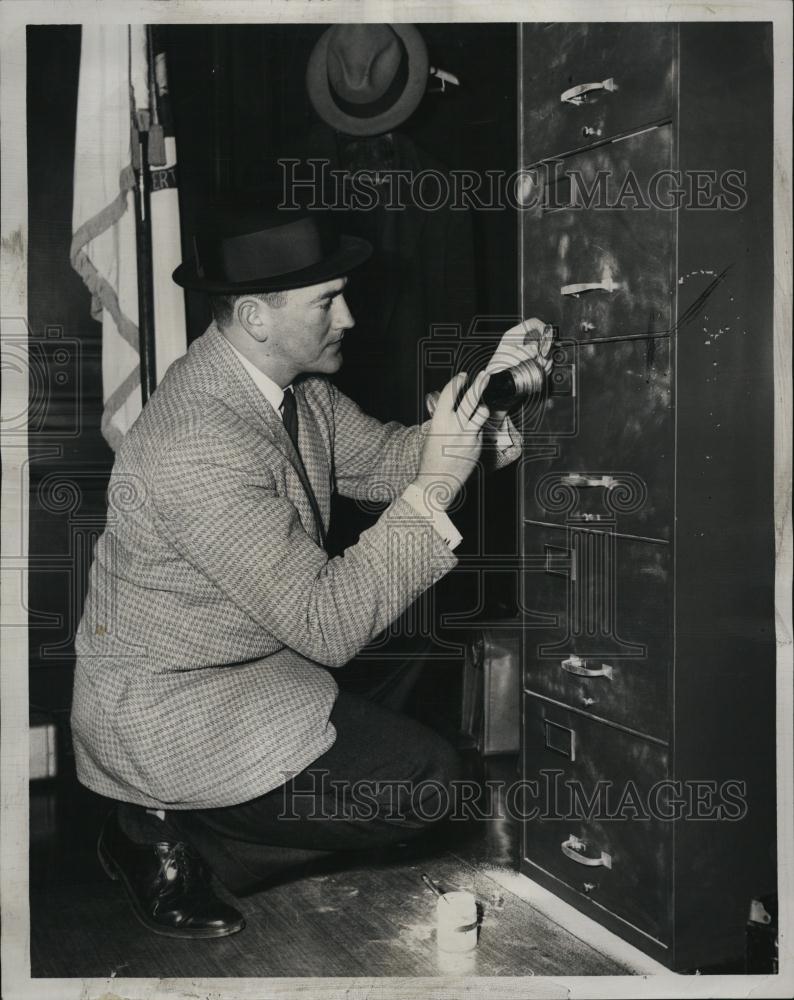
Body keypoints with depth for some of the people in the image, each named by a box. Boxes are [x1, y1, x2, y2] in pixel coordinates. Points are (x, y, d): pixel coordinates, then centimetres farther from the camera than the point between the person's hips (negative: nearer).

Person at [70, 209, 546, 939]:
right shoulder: (198, 446, -31)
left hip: (250, 657, 9)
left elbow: (377, 458, 8)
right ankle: (171, 838, 2)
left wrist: (471, 431, -11)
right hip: (165, 710, -9)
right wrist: (435, 486, -29)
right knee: (423, 780, -12)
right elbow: (327, 626, -29)